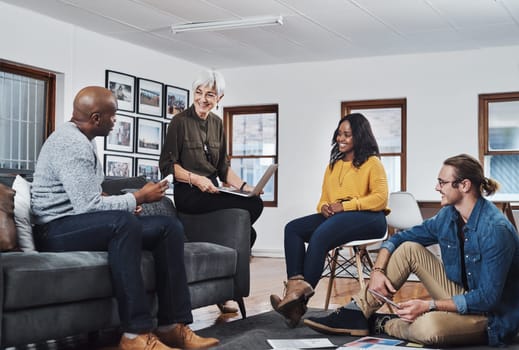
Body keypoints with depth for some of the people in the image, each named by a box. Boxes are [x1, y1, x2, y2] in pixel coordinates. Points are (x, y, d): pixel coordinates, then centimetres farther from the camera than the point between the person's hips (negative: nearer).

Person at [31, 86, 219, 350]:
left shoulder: (83, 140, 16)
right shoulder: (71, 143, -17)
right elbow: (88, 206, -25)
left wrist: (124, 204, 6)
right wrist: (138, 198, -13)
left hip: (86, 225, 10)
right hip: (58, 231, -10)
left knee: (170, 227, -4)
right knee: (124, 222, -39)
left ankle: (173, 325, -12)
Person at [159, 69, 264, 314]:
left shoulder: (216, 123, 15)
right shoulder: (180, 121, -3)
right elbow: (167, 165, -6)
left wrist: (244, 186, 1)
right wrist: (196, 179, -20)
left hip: (212, 191, 6)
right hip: (188, 194, -6)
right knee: (251, 206, -25)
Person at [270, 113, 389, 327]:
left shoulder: (372, 163, 5)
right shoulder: (333, 165, 26)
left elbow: (380, 198, -7)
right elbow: (324, 199, 23)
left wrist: (345, 206, -14)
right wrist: (324, 207, -2)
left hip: (368, 218, -7)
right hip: (335, 217, 7)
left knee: (321, 234, -34)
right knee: (292, 228, -17)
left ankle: (300, 300, -32)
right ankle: (295, 286, -36)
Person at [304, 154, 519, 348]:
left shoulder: (495, 229, -25)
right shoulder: (448, 216, -1)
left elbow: (488, 298, -27)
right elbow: (397, 239, 8)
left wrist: (429, 305, -29)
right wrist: (377, 271, -10)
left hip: (492, 315, -7)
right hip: (461, 296, 8)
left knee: (429, 326, -38)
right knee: (409, 248, -4)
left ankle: (382, 325, -4)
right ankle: (355, 314, -6)